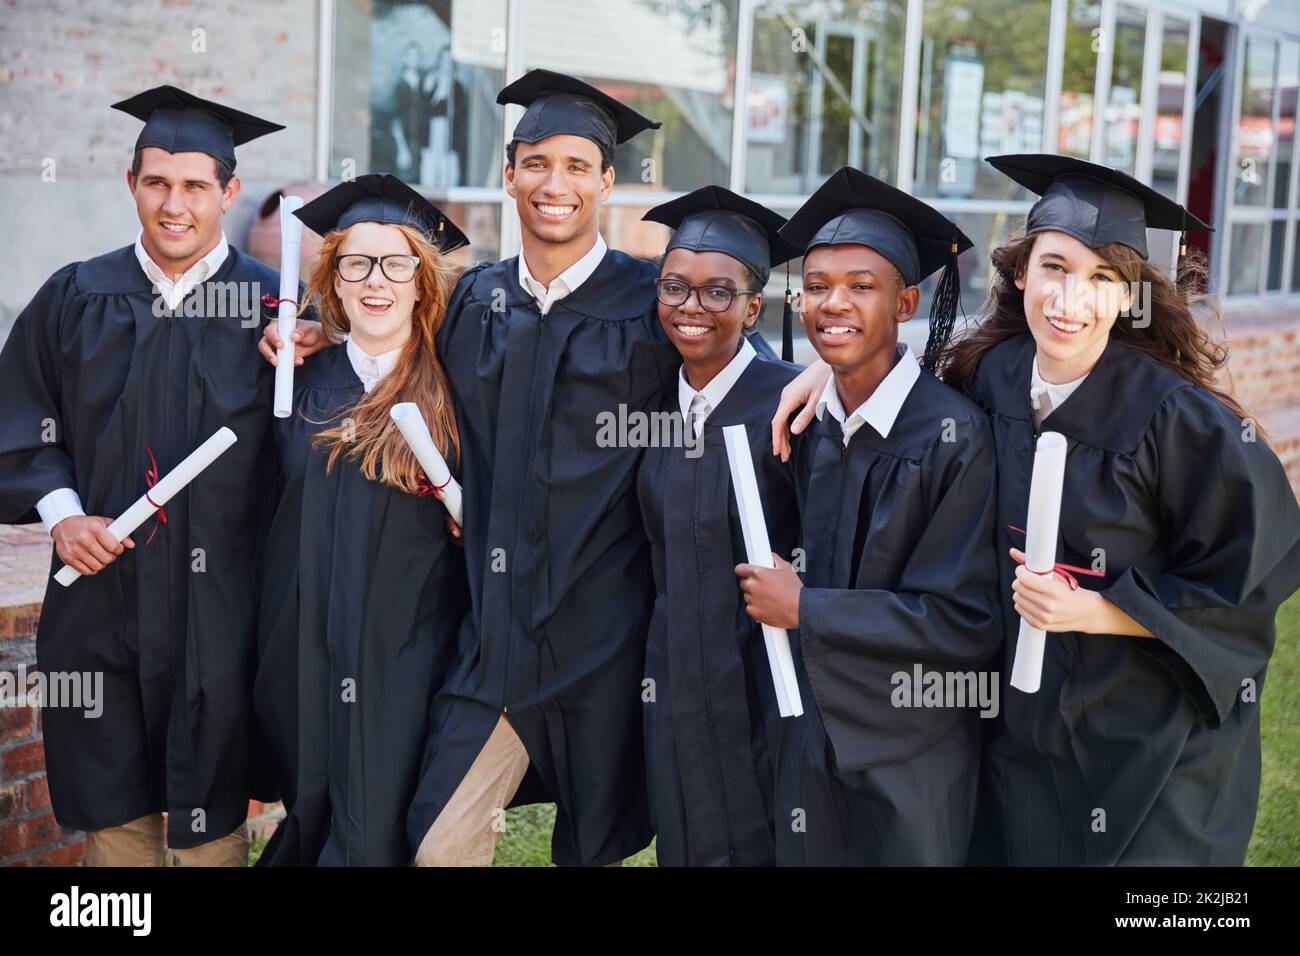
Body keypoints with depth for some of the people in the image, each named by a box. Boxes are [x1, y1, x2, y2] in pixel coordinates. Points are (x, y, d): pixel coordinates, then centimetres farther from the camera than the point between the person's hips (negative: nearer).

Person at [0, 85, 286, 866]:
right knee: (112, 806, 10)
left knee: (212, 817, 6)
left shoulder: (271, 306, -1)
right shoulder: (78, 297, 5)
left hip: (218, 602, -2)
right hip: (100, 589, 2)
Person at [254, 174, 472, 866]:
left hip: (407, 660, -3)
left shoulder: (455, 393, -3)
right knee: (315, 825, 13)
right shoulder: (302, 387, 7)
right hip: (308, 661, 4)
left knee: (377, 840, -4)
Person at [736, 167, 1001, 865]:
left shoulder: (954, 434, -17)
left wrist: (803, 609, -16)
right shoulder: (806, 425, 1)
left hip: (913, 757, -5)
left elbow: (964, 621, -20)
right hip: (812, 743, 5)